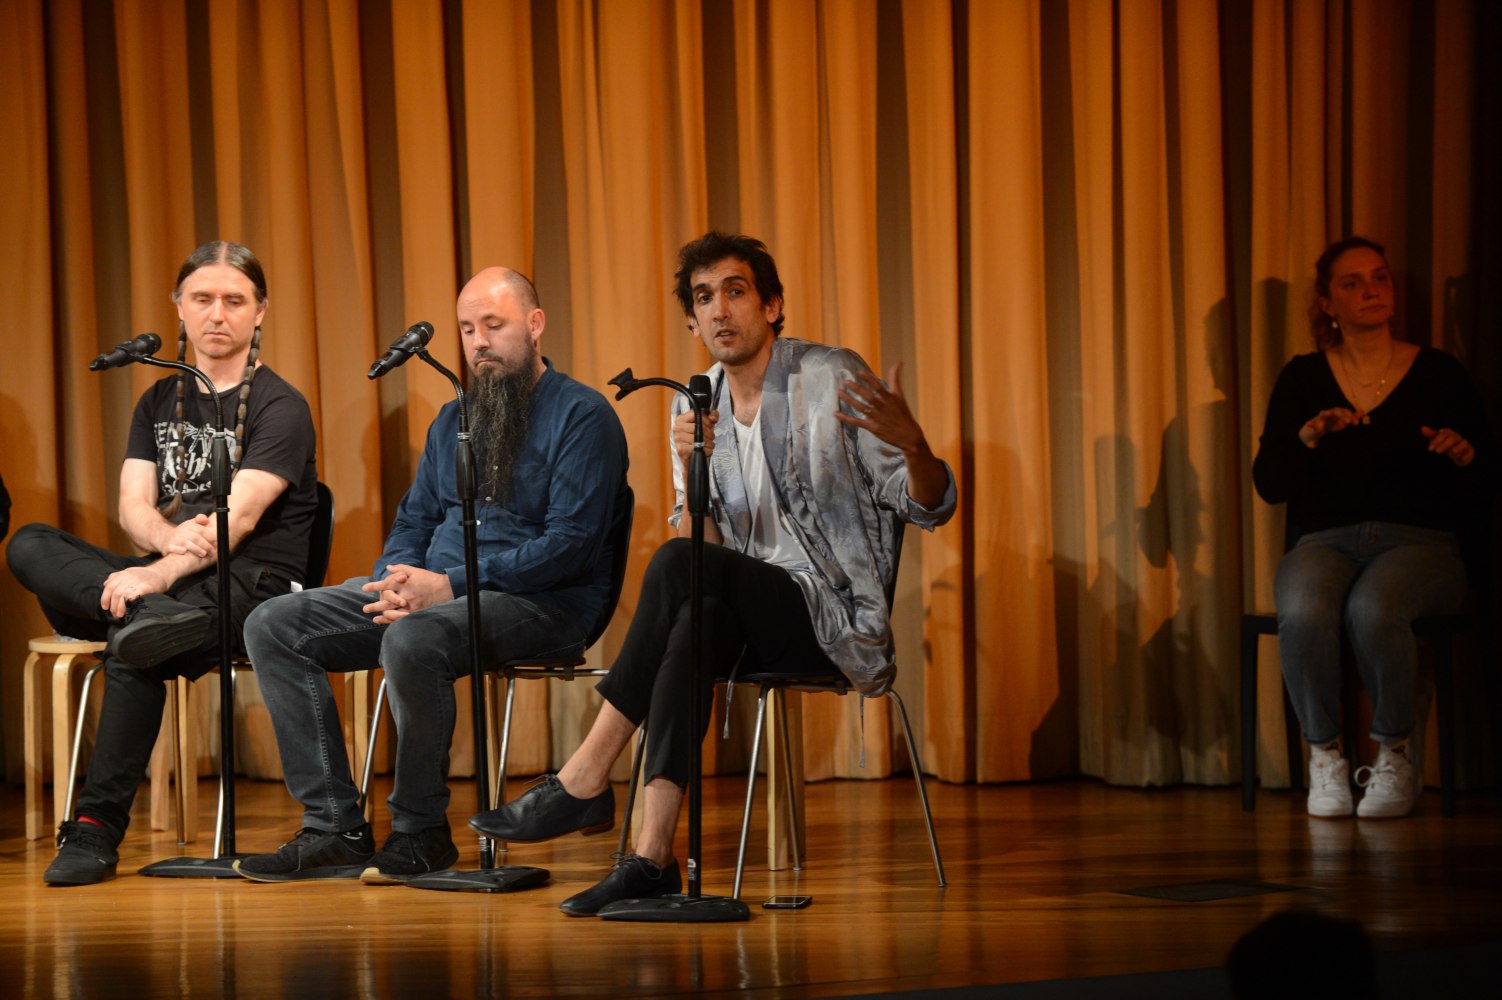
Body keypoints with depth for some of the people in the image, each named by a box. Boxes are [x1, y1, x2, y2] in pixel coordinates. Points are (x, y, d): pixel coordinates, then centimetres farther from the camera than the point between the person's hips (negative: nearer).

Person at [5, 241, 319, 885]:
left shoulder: (279, 408, -2)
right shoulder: (160, 403, 18)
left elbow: (239, 518, -16)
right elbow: (132, 506, 4)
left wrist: (161, 573, -31)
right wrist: (170, 538, -21)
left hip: (252, 585, -6)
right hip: (166, 576, 6)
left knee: (132, 648, -35)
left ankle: (97, 828, -29)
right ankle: (151, 616, -41)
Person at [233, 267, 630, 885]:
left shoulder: (581, 416, -6)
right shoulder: (453, 420, 19)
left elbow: (571, 543, -16)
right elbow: (414, 520, 21)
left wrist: (450, 585, -20)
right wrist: (393, 584, -4)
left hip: (540, 602, -8)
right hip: (431, 589, 8)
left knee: (413, 639, -39)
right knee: (273, 626, -6)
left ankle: (420, 830, -19)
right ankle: (334, 828, -10)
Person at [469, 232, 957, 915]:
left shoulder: (831, 378, -5)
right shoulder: (693, 405, 11)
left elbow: (929, 508, -8)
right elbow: (700, 539, 6)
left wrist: (911, 442, -31)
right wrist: (690, 468, -14)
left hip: (836, 616, -5)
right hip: (751, 618, 5)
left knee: (677, 564, -28)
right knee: (696, 622, -32)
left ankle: (584, 780, -27)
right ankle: (653, 857, -40)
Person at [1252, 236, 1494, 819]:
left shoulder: (1437, 373, 7)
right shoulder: (1303, 379, 10)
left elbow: (1483, 486, 8)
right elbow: (1269, 485, 3)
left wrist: (1464, 457, -15)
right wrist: (1308, 437, -14)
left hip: (1419, 544, -1)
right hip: (1325, 541, 1)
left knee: (1374, 609, -37)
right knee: (1303, 613, -35)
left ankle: (1394, 756, -16)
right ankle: (1325, 757, -17)